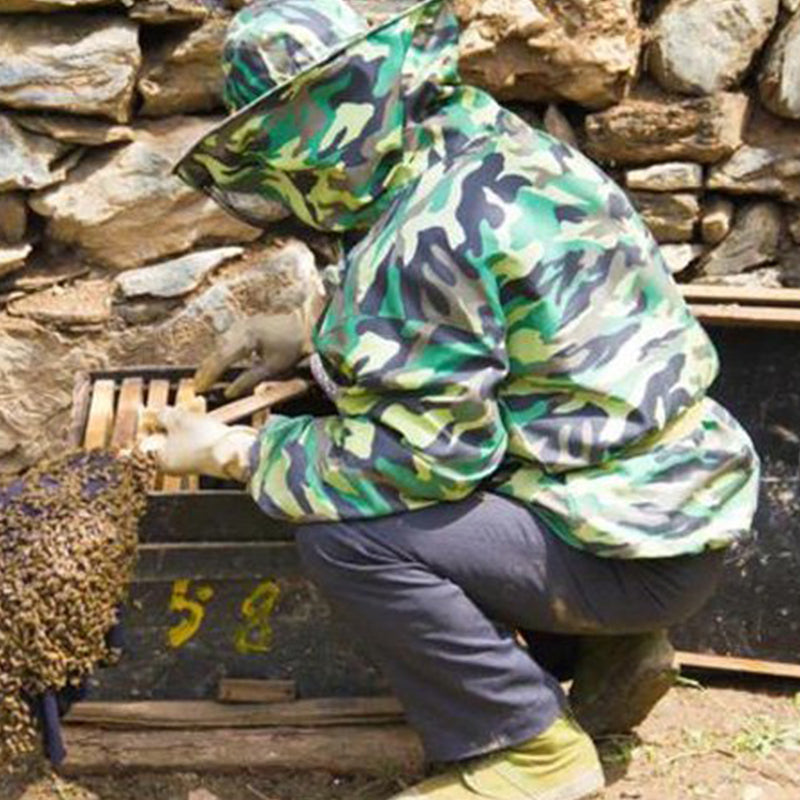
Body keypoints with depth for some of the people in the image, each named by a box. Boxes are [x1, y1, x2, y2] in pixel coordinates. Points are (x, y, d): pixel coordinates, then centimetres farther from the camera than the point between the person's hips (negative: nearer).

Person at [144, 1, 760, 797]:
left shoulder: (433, 233, -23)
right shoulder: (480, 142, 5)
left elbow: (424, 452, -23)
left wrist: (234, 453, -13)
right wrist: (307, 329, 15)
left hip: (639, 548, -10)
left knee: (344, 535, -20)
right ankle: (603, 653, 17)